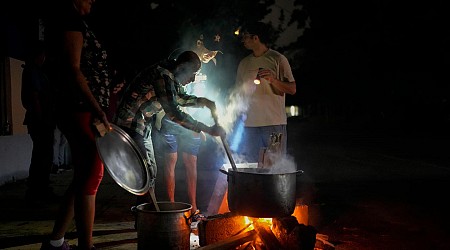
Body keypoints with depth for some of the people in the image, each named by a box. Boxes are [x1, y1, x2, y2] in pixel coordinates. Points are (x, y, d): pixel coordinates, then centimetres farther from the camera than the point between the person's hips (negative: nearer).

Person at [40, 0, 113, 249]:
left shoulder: (70, 24, 23)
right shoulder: (72, 21, -6)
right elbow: (72, 69, -18)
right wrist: (98, 111, -22)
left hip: (81, 112, 10)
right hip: (82, 110, -10)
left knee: (84, 177, 12)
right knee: (92, 174, -11)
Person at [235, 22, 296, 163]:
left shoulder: (278, 59, 0)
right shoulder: (244, 63, 15)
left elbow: (292, 89, -3)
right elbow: (239, 91, 19)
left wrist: (272, 79, -20)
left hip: (274, 123, -4)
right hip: (250, 123, 5)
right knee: (250, 165, 6)